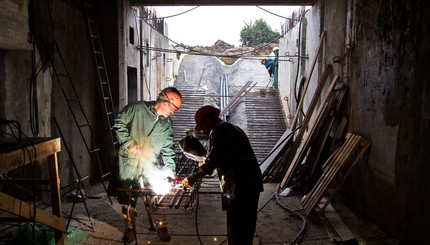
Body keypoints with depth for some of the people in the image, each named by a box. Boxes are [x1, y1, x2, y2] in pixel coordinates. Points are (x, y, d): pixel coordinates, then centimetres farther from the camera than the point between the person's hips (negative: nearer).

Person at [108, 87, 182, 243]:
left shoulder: (167, 124, 7)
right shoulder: (138, 108, -7)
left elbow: (168, 148, 8)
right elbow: (119, 124, -5)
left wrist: (169, 168, -2)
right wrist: (129, 143, -13)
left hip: (150, 165, 3)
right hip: (129, 162, -3)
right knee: (127, 196, 6)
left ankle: (161, 226, 22)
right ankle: (130, 228, 26)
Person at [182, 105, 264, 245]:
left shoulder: (218, 130, -6)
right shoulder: (234, 129, 22)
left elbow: (212, 161, -13)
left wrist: (192, 179, -2)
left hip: (239, 187, -10)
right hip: (253, 184, 10)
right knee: (246, 229, 19)